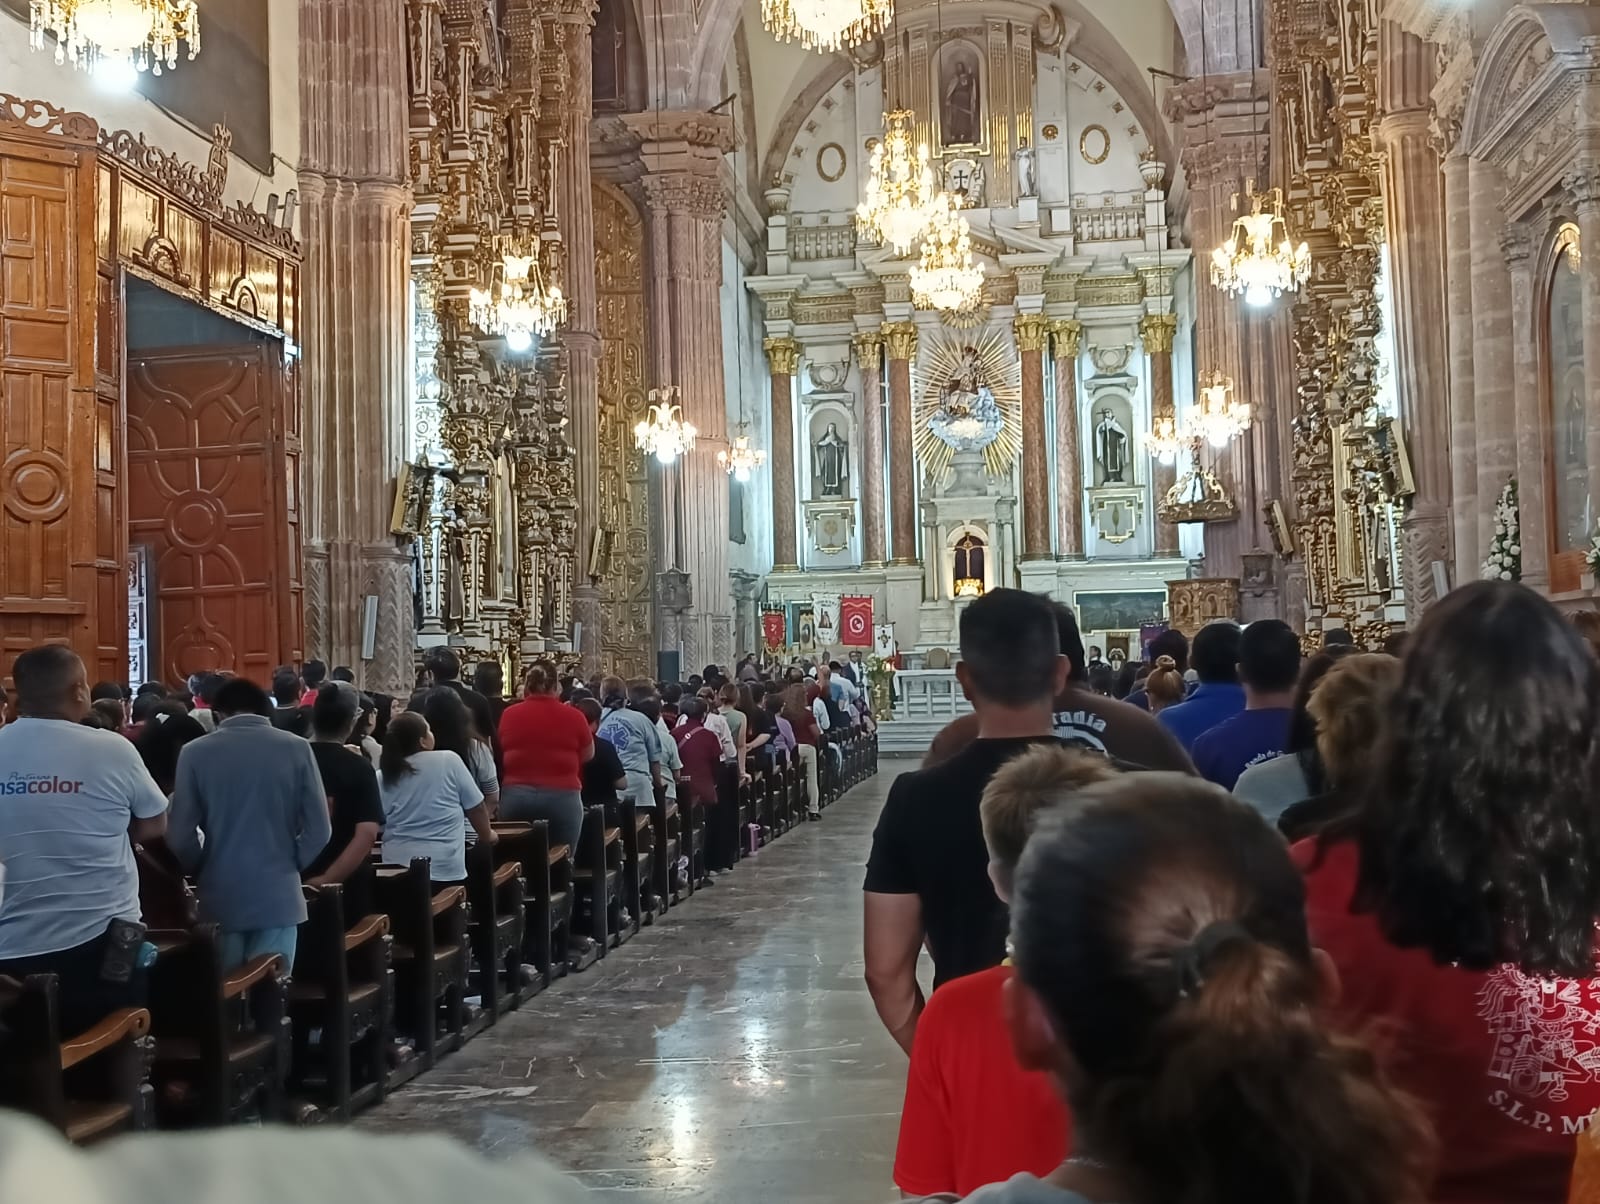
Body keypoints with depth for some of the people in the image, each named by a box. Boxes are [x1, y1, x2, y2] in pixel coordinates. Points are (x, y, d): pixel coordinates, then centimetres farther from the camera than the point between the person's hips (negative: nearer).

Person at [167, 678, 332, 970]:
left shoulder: (195, 753, -3)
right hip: (278, 897, 0)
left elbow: (181, 836, -4)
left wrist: (202, 871, 14)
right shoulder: (296, 749, -3)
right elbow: (318, 830, -4)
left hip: (220, 899, 0)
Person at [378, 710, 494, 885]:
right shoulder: (449, 761, -5)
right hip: (444, 867, -2)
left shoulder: (382, 777, 1)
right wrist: (487, 835, 19)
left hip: (397, 865, 3)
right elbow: (476, 807, 2)